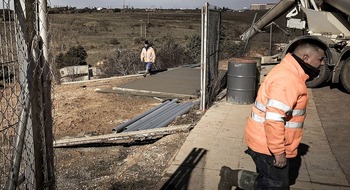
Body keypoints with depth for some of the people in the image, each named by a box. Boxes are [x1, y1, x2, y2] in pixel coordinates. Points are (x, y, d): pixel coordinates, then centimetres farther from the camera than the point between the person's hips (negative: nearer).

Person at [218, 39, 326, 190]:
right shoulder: (287, 80, -25)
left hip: (265, 140, 10)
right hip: (267, 144, -10)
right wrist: (279, 151, -22)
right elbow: (273, 120, -31)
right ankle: (233, 176, 7)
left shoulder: (288, 72, 9)